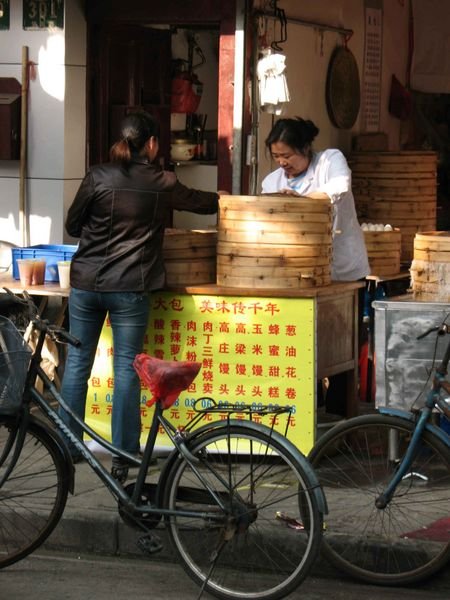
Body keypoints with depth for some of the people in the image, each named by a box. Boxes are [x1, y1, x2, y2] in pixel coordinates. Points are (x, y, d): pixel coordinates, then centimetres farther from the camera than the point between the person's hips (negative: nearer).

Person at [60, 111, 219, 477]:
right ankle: (123, 456, 3)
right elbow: (199, 203, 18)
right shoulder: (162, 183, -1)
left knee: (77, 362, 11)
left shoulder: (98, 177, -2)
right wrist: (221, 198, 40)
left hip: (86, 282, 2)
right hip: (130, 288, -2)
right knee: (126, 368, 3)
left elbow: (72, 225, 6)